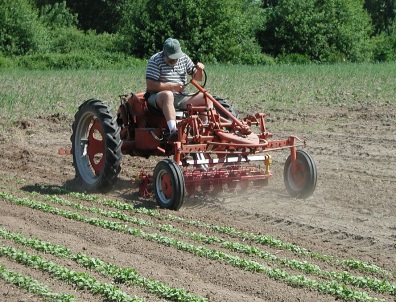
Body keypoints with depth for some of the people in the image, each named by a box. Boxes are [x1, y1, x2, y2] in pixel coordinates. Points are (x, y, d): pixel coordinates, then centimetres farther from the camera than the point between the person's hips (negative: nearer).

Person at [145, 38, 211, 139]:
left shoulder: (183, 58, 10)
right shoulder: (155, 61, -8)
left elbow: (197, 77, 16)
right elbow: (150, 85, -17)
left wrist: (199, 70, -8)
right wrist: (173, 86, -20)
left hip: (180, 97, 6)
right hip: (157, 97, -6)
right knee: (168, 95, -41)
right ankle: (173, 130, -54)